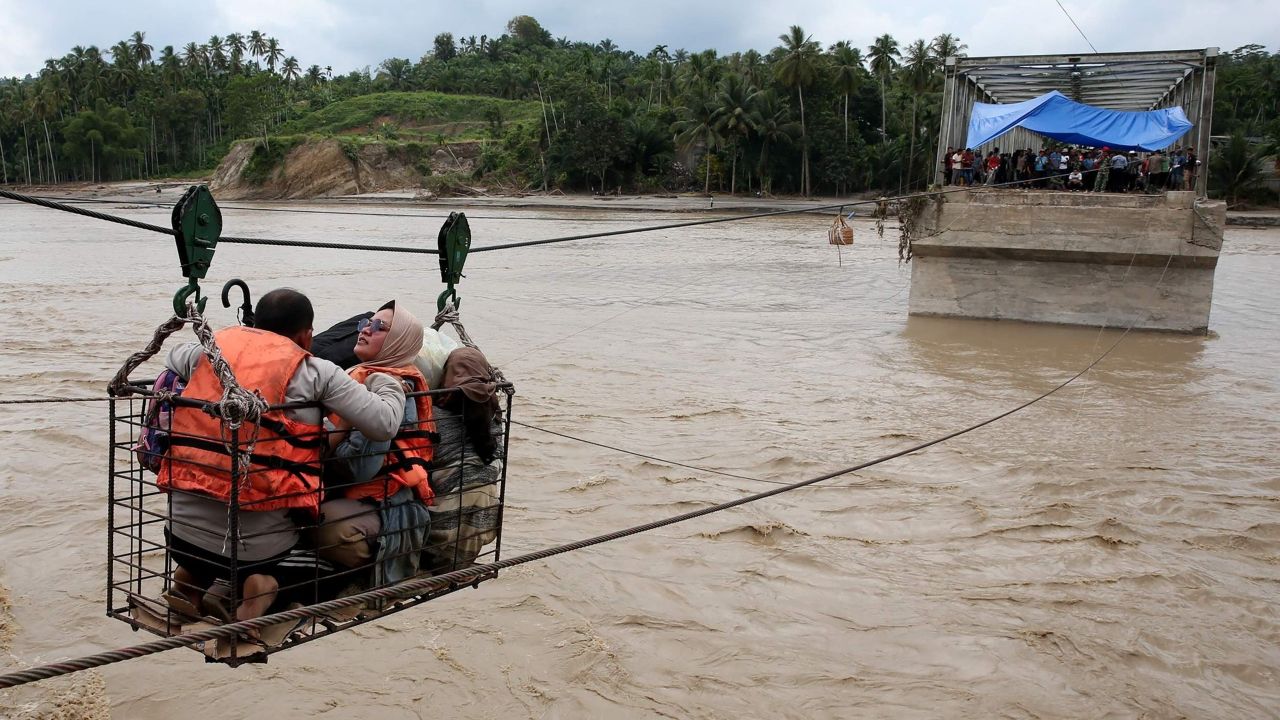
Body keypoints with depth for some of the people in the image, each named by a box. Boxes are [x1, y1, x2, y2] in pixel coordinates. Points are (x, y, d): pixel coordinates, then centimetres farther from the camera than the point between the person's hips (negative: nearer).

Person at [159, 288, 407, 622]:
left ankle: (197, 579, 10)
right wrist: (388, 385, 11)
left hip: (182, 535, 5)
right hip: (257, 544, -5)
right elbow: (384, 424, -10)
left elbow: (173, 359, 32)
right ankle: (265, 585, -6)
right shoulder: (314, 372, -5)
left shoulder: (211, 348, 8)